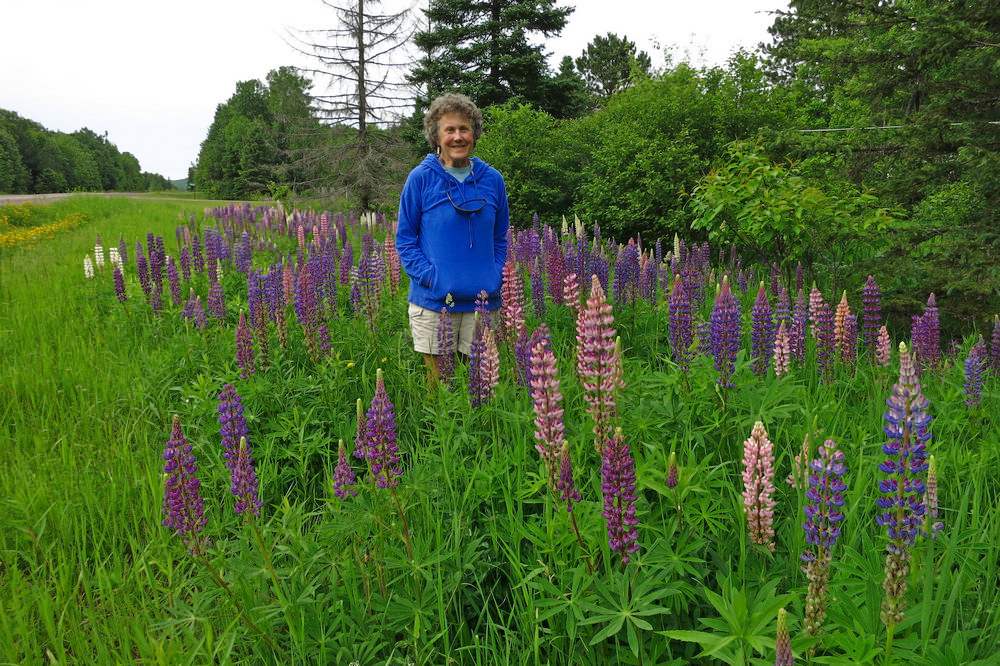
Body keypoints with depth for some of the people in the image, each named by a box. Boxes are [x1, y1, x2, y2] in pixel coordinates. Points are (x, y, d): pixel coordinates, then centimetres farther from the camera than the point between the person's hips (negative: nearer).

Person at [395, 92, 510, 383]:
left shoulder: (492, 179, 6)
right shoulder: (421, 178, -3)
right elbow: (405, 238, 1)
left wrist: (495, 279, 0)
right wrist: (430, 277, -12)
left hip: (482, 301, 3)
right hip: (433, 301, -2)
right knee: (437, 379, 5)